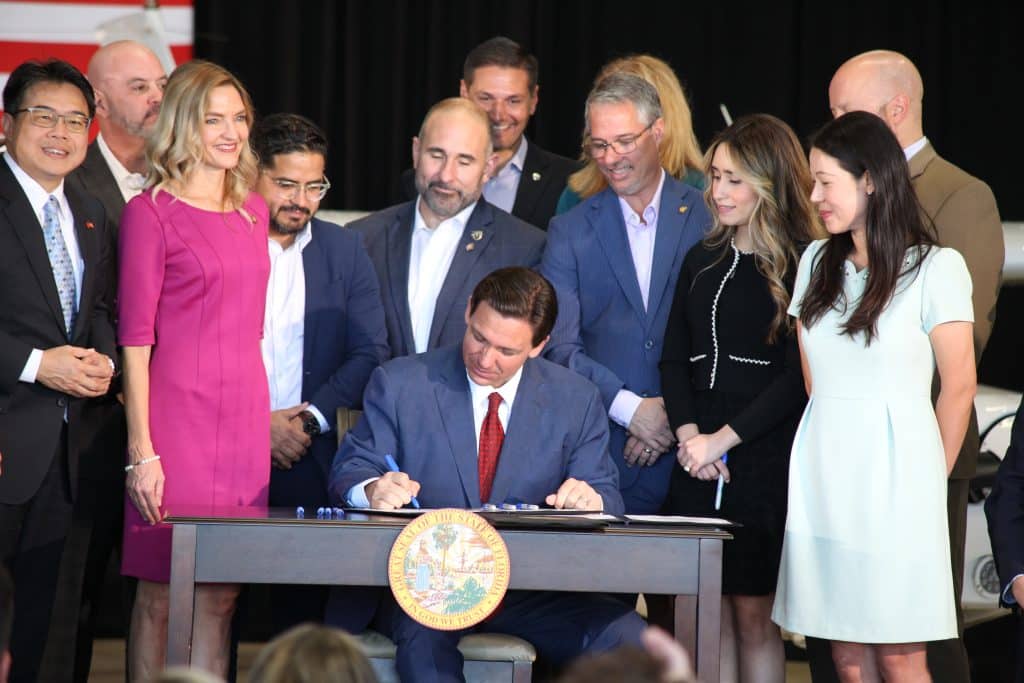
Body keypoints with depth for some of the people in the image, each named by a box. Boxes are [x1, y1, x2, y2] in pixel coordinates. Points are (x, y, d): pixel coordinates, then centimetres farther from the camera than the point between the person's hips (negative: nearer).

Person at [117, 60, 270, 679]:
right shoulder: (151, 211, -4)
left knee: (221, 598, 6)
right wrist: (142, 451, -12)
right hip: (176, 417, -6)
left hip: (244, 419, 6)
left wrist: (267, 417, 13)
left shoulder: (252, 210, 14)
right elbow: (135, 337, -7)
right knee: (160, 596, -1)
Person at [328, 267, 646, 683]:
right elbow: (350, 471, 3)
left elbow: (606, 496, 9)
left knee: (626, 638, -24)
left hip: (531, 590, 2)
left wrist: (592, 499, -18)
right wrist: (373, 489, -23)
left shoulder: (575, 400, 9)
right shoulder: (399, 384, 3)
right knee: (424, 635, -38)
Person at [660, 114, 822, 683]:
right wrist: (687, 434, -4)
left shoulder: (801, 267, -4)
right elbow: (674, 359, 13)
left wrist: (723, 439, -13)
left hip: (763, 461, -5)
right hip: (696, 462, 5)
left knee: (755, 614, -2)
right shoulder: (701, 261, 14)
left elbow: (797, 376, -10)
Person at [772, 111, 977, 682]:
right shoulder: (818, 262, 12)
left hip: (891, 469, -5)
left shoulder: (935, 267, -6)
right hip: (823, 474, 5)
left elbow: (959, 387, -3)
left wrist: (929, 480, 4)